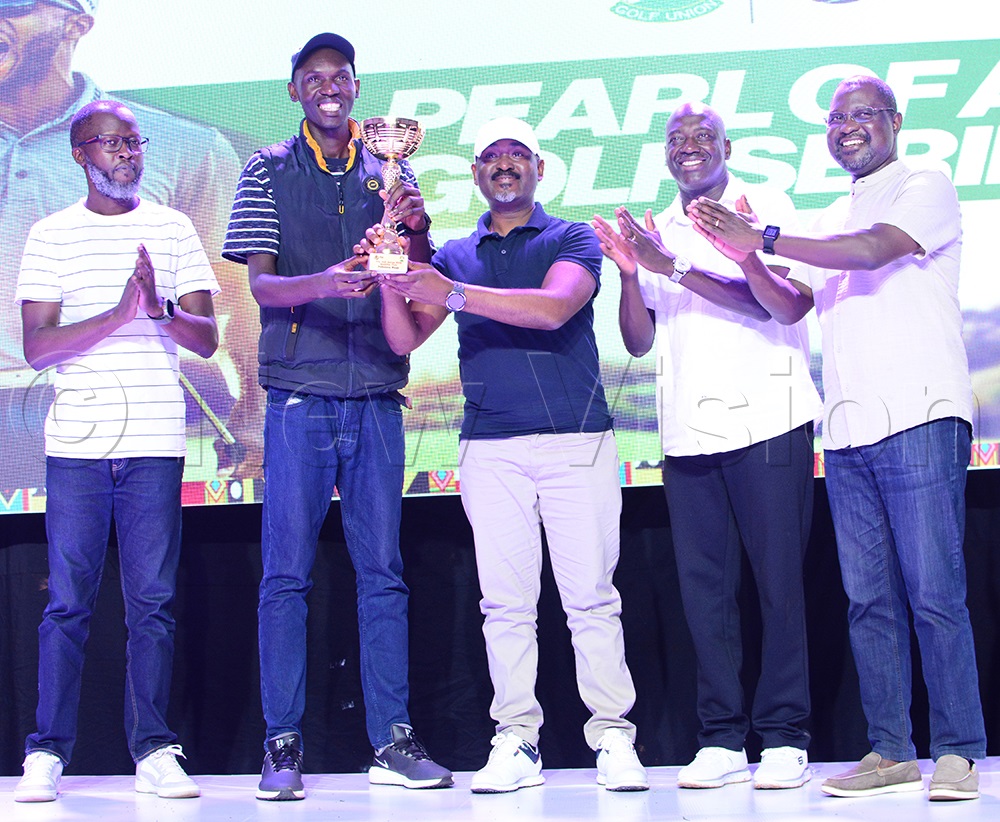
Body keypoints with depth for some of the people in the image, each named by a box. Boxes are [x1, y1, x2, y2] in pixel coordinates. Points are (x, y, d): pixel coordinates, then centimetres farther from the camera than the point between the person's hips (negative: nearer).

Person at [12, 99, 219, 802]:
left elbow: (207, 339, 6)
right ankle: (47, 754, 4)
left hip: (156, 441, 1)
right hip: (77, 442, -1)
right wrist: (118, 313, -15)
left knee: (153, 601, 0)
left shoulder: (173, 230, 11)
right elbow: (36, 347, -2)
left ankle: (154, 750, 4)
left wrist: (160, 309, -15)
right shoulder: (52, 236, 8)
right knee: (68, 600, -2)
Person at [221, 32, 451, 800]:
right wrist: (325, 284, -25)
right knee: (286, 572, -2)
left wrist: (418, 230, -17)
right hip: (300, 396, -2)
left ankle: (393, 741, 7)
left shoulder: (388, 171, 11)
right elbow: (261, 284, -4)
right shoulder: (269, 170, 5)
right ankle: (283, 746, 2)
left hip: (376, 397, 2)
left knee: (382, 571, 3)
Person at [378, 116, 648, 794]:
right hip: (490, 450, 3)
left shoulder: (573, 241, 7)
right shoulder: (456, 256, 17)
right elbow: (404, 340, 9)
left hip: (577, 440, -3)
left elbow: (553, 308, -13)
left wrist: (455, 294, -20)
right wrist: (392, 280, -11)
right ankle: (516, 740, 3)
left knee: (591, 597, -5)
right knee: (505, 602, 0)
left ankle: (614, 738, -2)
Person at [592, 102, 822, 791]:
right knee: (704, 585, 1)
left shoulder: (764, 206, 5)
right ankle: (722, 741, 5)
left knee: (778, 580, -5)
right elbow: (640, 342, 12)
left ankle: (785, 739, -1)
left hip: (766, 422, -4)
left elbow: (770, 301, -10)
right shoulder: (657, 232, 18)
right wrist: (630, 274, -6)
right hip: (689, 433, 4)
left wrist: (674, 268, -18)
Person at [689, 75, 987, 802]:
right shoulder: (834, 222, 24)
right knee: (869, 599, 4)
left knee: (934, 593, -10)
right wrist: (748, 259, -2)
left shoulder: (926, 189, 3)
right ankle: (891, 752, 7)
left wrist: (765, 238, -14)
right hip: (848, 432, 7)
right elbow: (791, 306, 17)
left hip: (919, 420, -7)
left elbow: (875, 250, -14)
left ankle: (957, 754, -7)